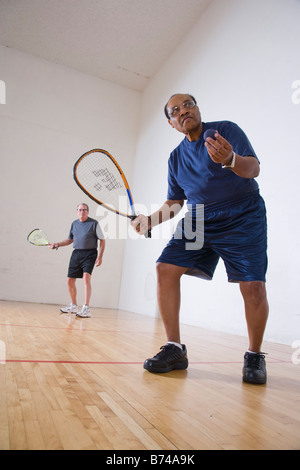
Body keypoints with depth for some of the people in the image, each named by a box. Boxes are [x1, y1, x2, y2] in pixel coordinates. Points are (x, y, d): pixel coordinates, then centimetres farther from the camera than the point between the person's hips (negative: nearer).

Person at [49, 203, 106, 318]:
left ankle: (86, 309, -20)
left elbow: (102, 240, -3)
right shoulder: (74, 224, 13)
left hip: (89, 254, -6)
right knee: (70, 281, 7)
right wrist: (57, 245, 12)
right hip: (76, 253, 6)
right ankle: (73, 306, 27)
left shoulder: (94, 223, -3)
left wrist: (100, 257, -11)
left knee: (86, 278, -23)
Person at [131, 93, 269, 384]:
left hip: (242, 220, -4)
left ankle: (254, 356, 9)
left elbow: (253, 168, -16)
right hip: (198, 221, 5)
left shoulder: (227, 130, -3)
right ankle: (175, 349, -1)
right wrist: (151, 219, -2)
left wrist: (231, 160, -39)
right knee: (166, 268, -13)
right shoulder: (176, 157, 11)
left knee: (252, 285, -18)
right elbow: (175, 202, 15)